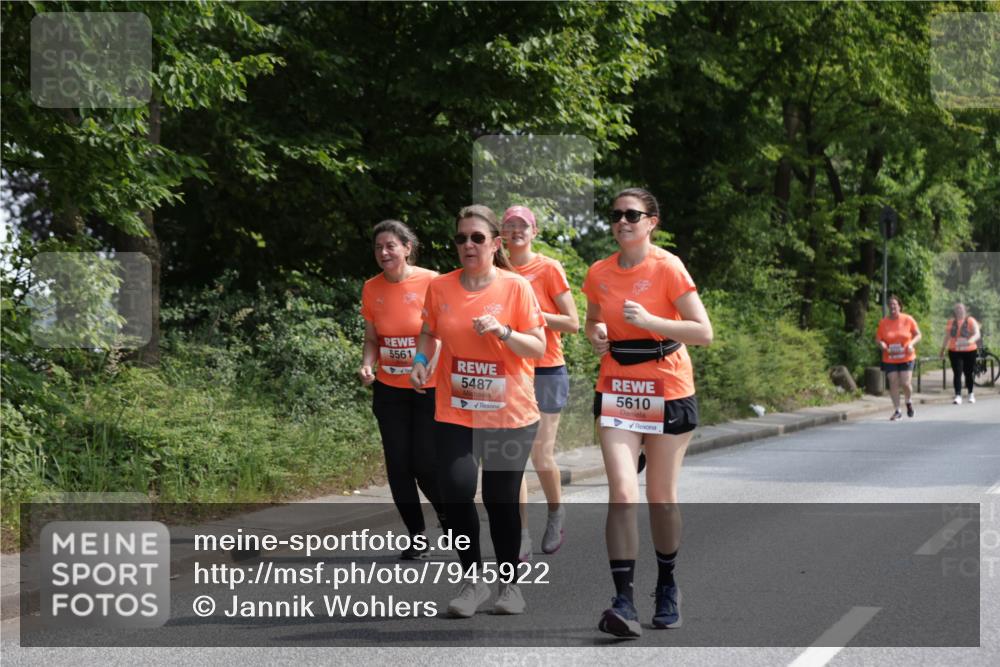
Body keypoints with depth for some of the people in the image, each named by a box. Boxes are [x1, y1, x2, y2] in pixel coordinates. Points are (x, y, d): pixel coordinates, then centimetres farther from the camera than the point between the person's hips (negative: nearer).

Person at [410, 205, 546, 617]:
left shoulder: (516, 287, -5)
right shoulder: (439, 288, 2)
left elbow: (538, 348, -5)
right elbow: (429, 333, 18)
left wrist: (502, 331, -21)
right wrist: (421, 359, -1)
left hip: (509, 415, -2)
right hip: (454, 413, 2)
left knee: (501, 500, 2)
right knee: (456, 491, -12)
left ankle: (509, 583, 22)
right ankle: (473, 580, 7)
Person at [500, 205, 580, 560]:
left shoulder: (549, 269, -4)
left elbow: (572, 323, -6)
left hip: (546, 371, -4)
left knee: (541, 455, -1)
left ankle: (556, 514, 27)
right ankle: (522, 536, 0)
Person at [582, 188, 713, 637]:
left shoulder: (667, 268, -10)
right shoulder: (599, 274, 3)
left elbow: (704, 332, -13)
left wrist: (649, 321, -24)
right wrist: (595, 336, -3)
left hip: (667, 393, -2)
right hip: (616, 392, 2)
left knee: (661, 497, 7)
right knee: (622, 492, -13)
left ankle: (667, 587, 29)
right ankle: (624, 602, -17)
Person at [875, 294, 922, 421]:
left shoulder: (908, 320, -2)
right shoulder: (883, 322, 1)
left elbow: (918, 335, 3)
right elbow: (878, 338, 7)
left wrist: (911, 344, -16)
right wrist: (882, 344, -16)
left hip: (906, 358, -1)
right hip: (890, 359, 2)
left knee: (905, 383, -10)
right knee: (893, 384, -2)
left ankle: (909, 402, 22)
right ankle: (897, 411, 8)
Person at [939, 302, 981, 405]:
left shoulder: (971, 321, -4)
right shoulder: (951, 322, 7)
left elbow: (977, 334, -16)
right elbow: (947, 337, 18)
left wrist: (970, 341, -36)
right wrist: (942, 350, 20)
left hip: (969, 351, -2)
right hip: (954, 352, 2)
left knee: (969, 373, 9)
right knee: (957, 373, -8)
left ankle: (971, 394, 28)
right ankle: (958, 396, -12)